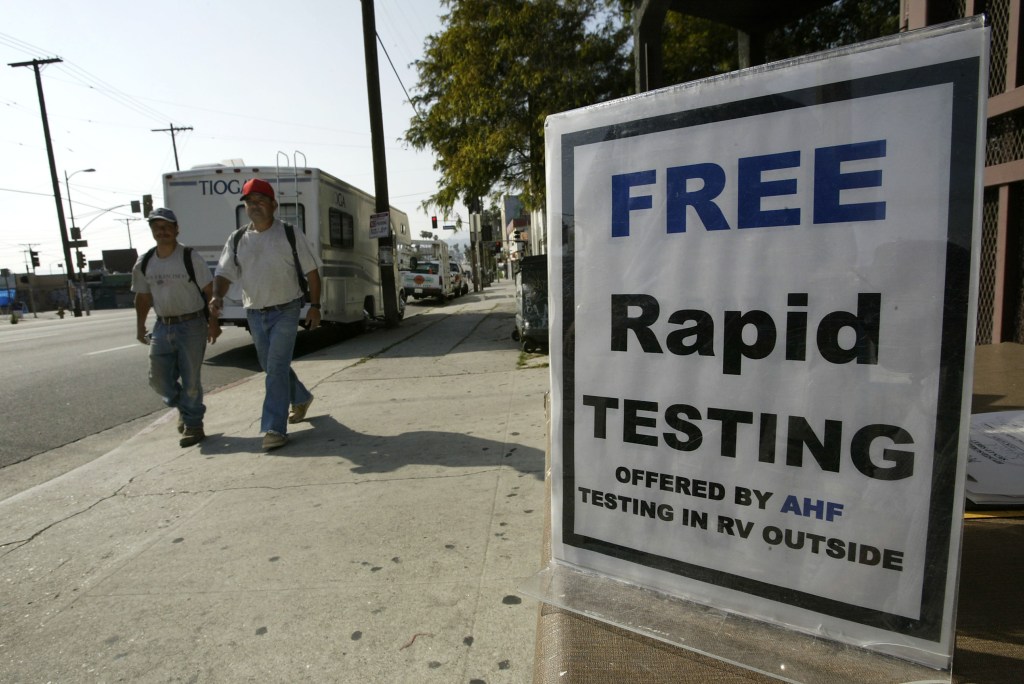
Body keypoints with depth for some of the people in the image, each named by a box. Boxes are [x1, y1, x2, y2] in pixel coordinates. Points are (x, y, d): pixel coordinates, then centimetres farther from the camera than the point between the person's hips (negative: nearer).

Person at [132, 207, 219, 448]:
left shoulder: (190, 257, -8)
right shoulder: (144, 263, 7)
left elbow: (209, 290, -8)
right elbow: (142, 296, 17)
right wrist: (140, 326, 13)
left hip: (191, 325, -5)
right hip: (162, 327, 5)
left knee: (190, 379, 0)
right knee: (159, 378, 7)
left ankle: (193, 424, 16)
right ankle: (184, 409, 34)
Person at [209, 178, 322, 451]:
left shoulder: (289, 234, -5)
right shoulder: (237, 239, 5)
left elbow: (311, 271, -1)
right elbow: (224, 273, 1)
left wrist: (314, 306, -4)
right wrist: (217, 296, -20)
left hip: (285, 311, -5)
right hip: (255, 314, 5)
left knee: (277, 369, -10)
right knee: (272, 367, 16)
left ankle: (274, 428, -5)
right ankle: (301, 399, 41)